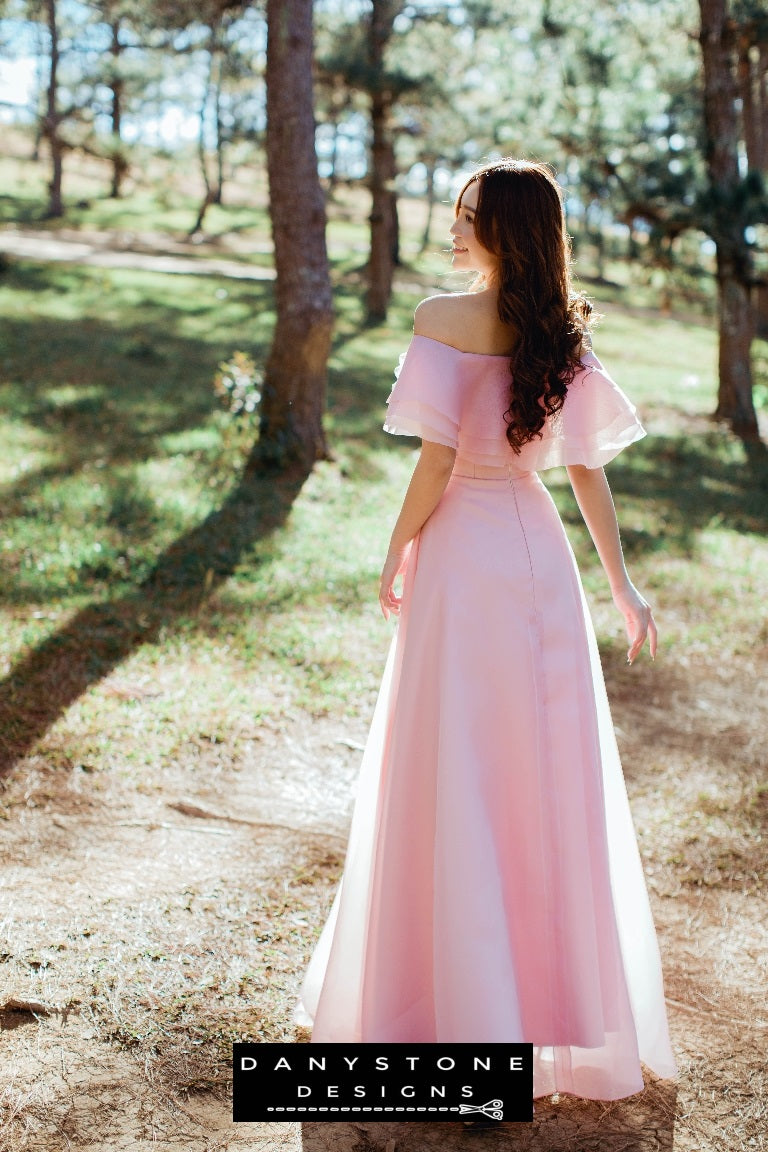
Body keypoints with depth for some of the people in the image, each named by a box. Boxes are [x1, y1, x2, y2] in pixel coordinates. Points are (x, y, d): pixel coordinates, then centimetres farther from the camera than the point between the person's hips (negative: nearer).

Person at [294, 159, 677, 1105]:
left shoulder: (443, 318, -10)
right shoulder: (563, 332, 5)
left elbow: (438, 457, -14)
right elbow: (588, 467, 4)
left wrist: (396, 555, -1)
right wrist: (621, 583, 9)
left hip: (462, 553, -5)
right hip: (542, 554, 5)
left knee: (452, 782, 5)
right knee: (551, 779, 12)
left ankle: (466, 1004, 12)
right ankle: (572, 1003, 24)